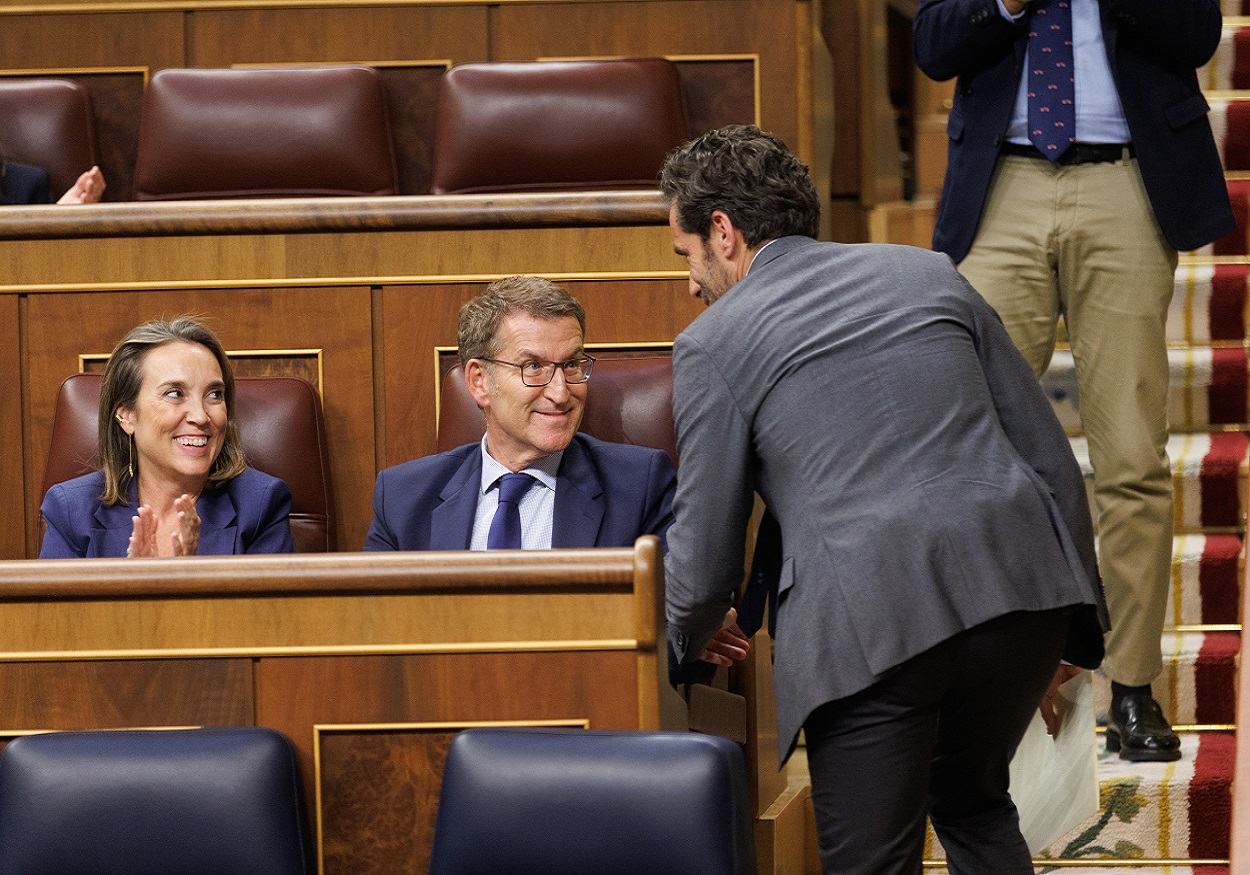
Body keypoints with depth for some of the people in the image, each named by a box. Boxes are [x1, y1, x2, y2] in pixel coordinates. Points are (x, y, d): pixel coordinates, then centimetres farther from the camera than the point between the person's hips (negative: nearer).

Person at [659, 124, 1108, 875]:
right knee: (973, 802, 27)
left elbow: (705, 559, 10)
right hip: (1017, 586, 5)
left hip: (868, 623, -5)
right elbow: (1050, 457, 18)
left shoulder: (714, 342, 8)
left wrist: (693, 635, 33)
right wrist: (1076, 627, 27)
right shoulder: (928, 274, 19)